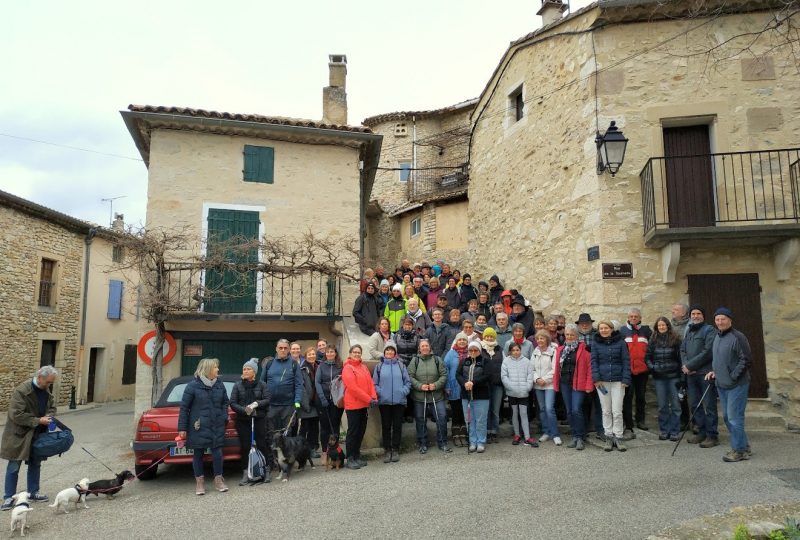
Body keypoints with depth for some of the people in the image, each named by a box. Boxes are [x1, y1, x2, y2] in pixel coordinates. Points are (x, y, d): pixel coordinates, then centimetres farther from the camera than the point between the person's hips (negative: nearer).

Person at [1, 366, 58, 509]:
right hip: (19, 435, -7)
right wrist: (38, 421, -23)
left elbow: (52, 406, 15)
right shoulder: (21, 391, -22)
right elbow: (16, 415, -24)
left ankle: (33, 493, 28)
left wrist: (49, 416, -6)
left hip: (37, 435, 7)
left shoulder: (46, 391, 1)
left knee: (35, 464, 15)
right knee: (14, 467, 3)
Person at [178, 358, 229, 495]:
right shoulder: (193, 385, -7)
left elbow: (225, 402, 17)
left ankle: (218, 480, 17)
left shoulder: (220, 385, 6)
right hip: (198, 427, -3)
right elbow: (184, 407, -5)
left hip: (217, 427, 3)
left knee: (217, 452, 1)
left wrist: (224, 417, 3)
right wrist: (182, 428, -6)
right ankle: (199, 482, 20)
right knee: (198, 454, 6)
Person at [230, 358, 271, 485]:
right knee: (245, 447, 2)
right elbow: (233, 403, 0)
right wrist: (244, 410, -15)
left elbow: (267, 400, -2)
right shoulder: (238, 385, 5)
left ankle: (267, 471, 14)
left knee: (262, 445, -1)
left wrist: (257, 404, -19)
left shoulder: (262, 384, 4)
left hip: (260, 419, -1)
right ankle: (245, 474, 11)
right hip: (243, 421, 1)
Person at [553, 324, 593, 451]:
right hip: (565, 384, 6)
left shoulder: (583, 349, -5)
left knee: (576, 410, -12)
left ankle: (581, 438, 2)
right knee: (569, 411, 10)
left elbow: (589, 367, -9)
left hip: (578, 384, -5)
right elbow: (557, 368, 11)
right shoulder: (560, 350, 11)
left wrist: (588, 385, -13)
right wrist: (556, 383, 6)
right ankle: (575, 436, 21)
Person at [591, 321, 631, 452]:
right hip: (602, 381, 1)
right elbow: (594, 361, 3)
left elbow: (626, 361, 1)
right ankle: (608, 437, 17)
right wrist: (596, 378, -7)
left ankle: (618, 437, 11)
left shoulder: (620, 342, 1)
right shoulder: (596, 343, 3)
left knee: (617, 411, -1)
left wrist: (626, 379, -6)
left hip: (617, 381, -1)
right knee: (606, 411, 7)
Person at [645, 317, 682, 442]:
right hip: (659, 377, 2)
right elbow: (647, 357, 11)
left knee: (675, 404, 3)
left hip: (673, 376, -2)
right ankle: (663, 430, 18)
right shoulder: (653, 340, 6)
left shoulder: (675, 339, -1)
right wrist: (652, 367, -4)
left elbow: (680, 357, 0)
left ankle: (674, 431, 13)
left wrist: (680, 373, -7)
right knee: (662, 405, 9)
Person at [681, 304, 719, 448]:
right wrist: (685, 365, -4)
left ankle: (712, 436, 5)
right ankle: (702, 432, 24)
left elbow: (707, 352, -15)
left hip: (705, 374, -7)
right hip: (691, 374, 7)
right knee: (694, 404, 13)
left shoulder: (709, 330, -5)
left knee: (709, 405, -2)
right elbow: (683, 350, 15)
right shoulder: (689, 331, 17)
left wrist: (689, 365, -13)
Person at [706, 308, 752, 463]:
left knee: (734, 417, -5)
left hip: (736, 385, -9)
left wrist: (733, 376, -17)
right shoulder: (717, 337, 12)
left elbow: (747, 360, -17)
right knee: (727, 417, 15)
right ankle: (744, 447, 28)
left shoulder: (737, 337, -15)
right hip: (721, 385, 9)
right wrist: (714, 371, 11)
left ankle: (738, 450, 7)